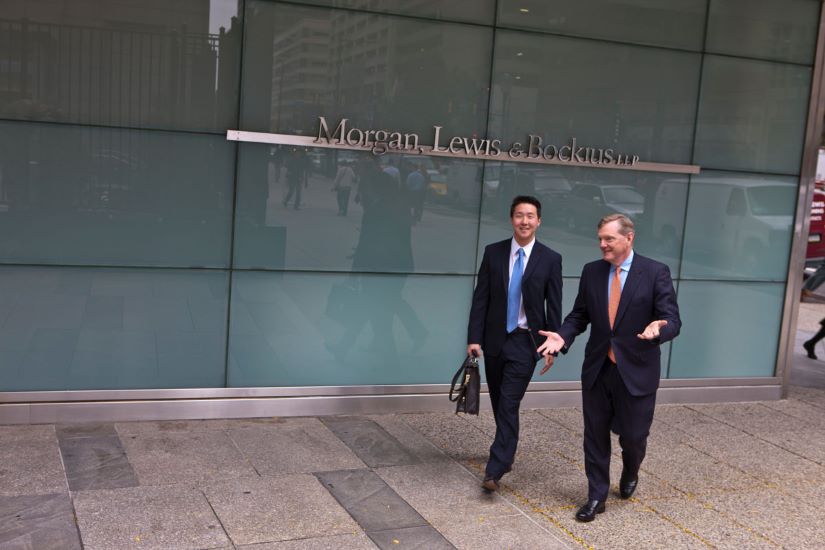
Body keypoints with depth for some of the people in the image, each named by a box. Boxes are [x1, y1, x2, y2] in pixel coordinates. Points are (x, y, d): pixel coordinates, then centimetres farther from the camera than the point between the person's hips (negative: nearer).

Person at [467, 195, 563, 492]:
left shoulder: (550, 259, -4)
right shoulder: (493, 252, 1)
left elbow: (554, 306, -1)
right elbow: (480, 298, 1)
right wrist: (474, 338, -5)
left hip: (526, 342, -3)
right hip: (495, 338, 3)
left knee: (509, 405, -9)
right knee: (499, 404, 14)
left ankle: (495, 469, -7)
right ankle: (506, 454, 34)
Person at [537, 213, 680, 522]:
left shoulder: (655, 272, -9)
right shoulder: (591, 271, 2)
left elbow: (672, 320, -11)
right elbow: (579, 315, 7)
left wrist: (658, 329, -34)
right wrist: (563, 336, -12)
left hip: (636, 370, -3)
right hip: (597, 368, 3)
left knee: (633, 435, 9)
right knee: (596, 435, 8)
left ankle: (630, 473, 43)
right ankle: (596, 496, 22)